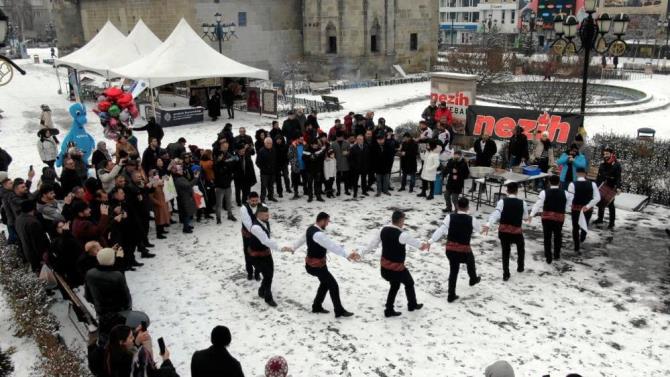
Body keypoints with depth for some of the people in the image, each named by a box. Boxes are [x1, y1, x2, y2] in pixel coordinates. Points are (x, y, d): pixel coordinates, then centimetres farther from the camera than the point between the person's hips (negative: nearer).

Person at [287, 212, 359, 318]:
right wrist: (347, 255, -43)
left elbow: (302, 239, 17)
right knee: (333, 285, 0)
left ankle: (316, 307, 35)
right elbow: (332, 246, -39)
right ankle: (339, 311, 11)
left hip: (311, 263, 10)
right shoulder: (318, 234, -31)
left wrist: (292, 248, 32)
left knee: (325, 283, 24)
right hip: (316, 266, -10)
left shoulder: (311, 229, 1)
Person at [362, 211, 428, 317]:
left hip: (385, 265, 6)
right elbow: (416, 243, -8)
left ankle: (389, 310, 27)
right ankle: (412, 305, 39)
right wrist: (424, 245, 13)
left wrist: (365, 251, 17)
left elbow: (373, 242, 2)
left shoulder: (383, 230, -6)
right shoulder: (402, 234, -24)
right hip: (397, 267, -6)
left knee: (394, 285, 25)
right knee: (409, 283, 20)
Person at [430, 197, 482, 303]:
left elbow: (441, 230, -16)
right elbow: (477, 228, 11)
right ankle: (473, 279, 59)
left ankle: (451, 295, 22)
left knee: (453, 270, 18)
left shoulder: (449, 217, -8)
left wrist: (431, 241, -18)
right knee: (470, 261, 32)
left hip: (450, 249, 1)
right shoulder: (471, 220, -9)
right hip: (464, 250, -1)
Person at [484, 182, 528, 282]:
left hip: (503, 231, 0)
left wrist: (488, 225, -30)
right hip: (517, 231, 0)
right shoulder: (522, 202, -2)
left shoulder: (502, 201, -6)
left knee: (505, 252, 14)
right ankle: (520, 267, 42)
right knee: (521, 248, 29)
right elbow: (526, 217, 10)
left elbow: (496, 213, -20)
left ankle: (506, 274, 11)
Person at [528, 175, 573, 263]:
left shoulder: (544, 192, -7)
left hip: (547, 217, -2)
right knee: (557, 236, 22)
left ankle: (548, 258, 9)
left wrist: (531, 215, -11)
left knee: (547, 238, 8)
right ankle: (557, 255, 32)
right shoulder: (564, 193, 1)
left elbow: (538, 204, -12)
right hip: (559, 218, 2)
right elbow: (568, 206, 6)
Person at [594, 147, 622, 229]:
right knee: (600, 203, 14)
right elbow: (599, 176, 15)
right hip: (602, 187, 6)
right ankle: (600, 218, 29)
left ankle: (612, 222, 7)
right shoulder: (602, 164, 8)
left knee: (610, 204, -1)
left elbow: (618, 177, -16)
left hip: (611, 188, -6)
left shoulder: (616, 165, -10)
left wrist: (617, 187, -26)